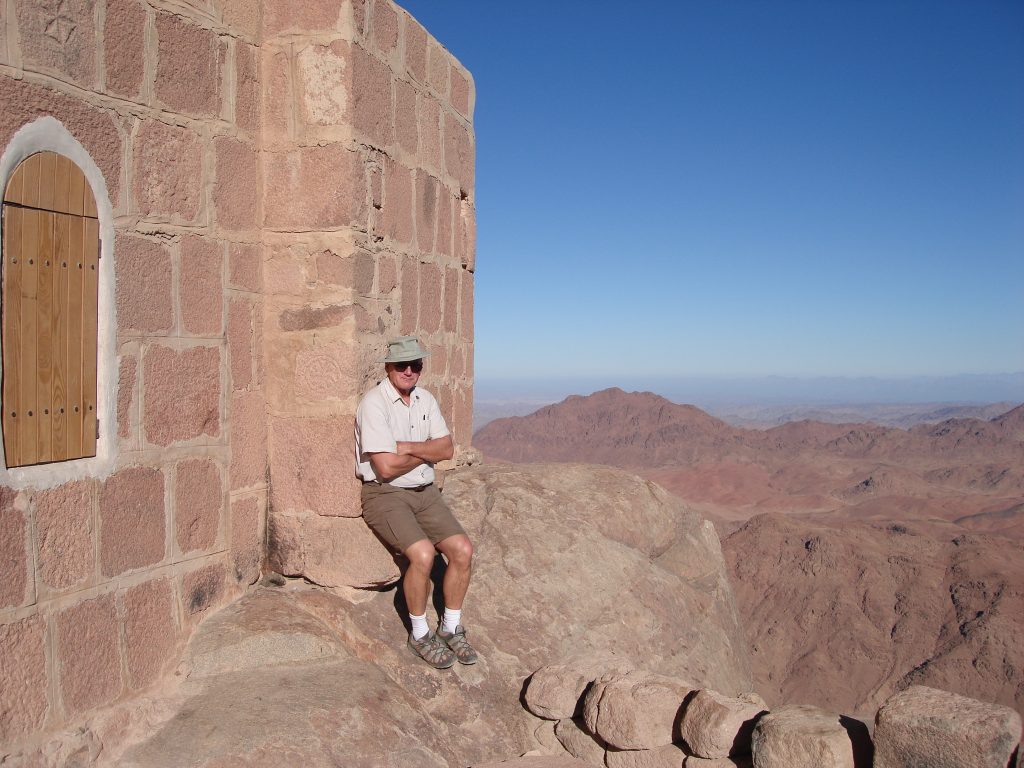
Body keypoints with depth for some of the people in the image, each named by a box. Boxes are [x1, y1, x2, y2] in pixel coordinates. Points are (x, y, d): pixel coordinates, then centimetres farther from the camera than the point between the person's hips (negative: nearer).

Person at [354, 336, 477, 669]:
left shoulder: (426, 400, 8)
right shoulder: (374, 403, -15)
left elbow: (447, 449, 0)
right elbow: (386, 467, -21)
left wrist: (408, 447, -15)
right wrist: (427, 453, -6)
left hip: (425, 491, 7)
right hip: (385, 495, -7)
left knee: (463, 550, -9)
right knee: (423, 553, -27)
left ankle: (451, 628, 10)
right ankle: (420, 635, -4)